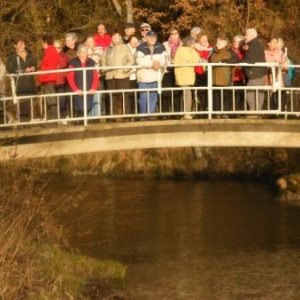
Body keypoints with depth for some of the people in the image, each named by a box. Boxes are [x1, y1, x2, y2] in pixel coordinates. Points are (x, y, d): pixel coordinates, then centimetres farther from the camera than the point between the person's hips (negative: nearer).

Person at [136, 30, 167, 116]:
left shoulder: (160, 47, 6)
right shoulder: (141, 48, -9)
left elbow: (164, 59, 3)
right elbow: (139, 61, -19)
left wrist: (159, 63, -19)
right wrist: (152, 64, -20)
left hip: (156, 77, 4)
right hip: (144, 76, -4)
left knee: (153, 97, 8)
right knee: (144, 97, -3)